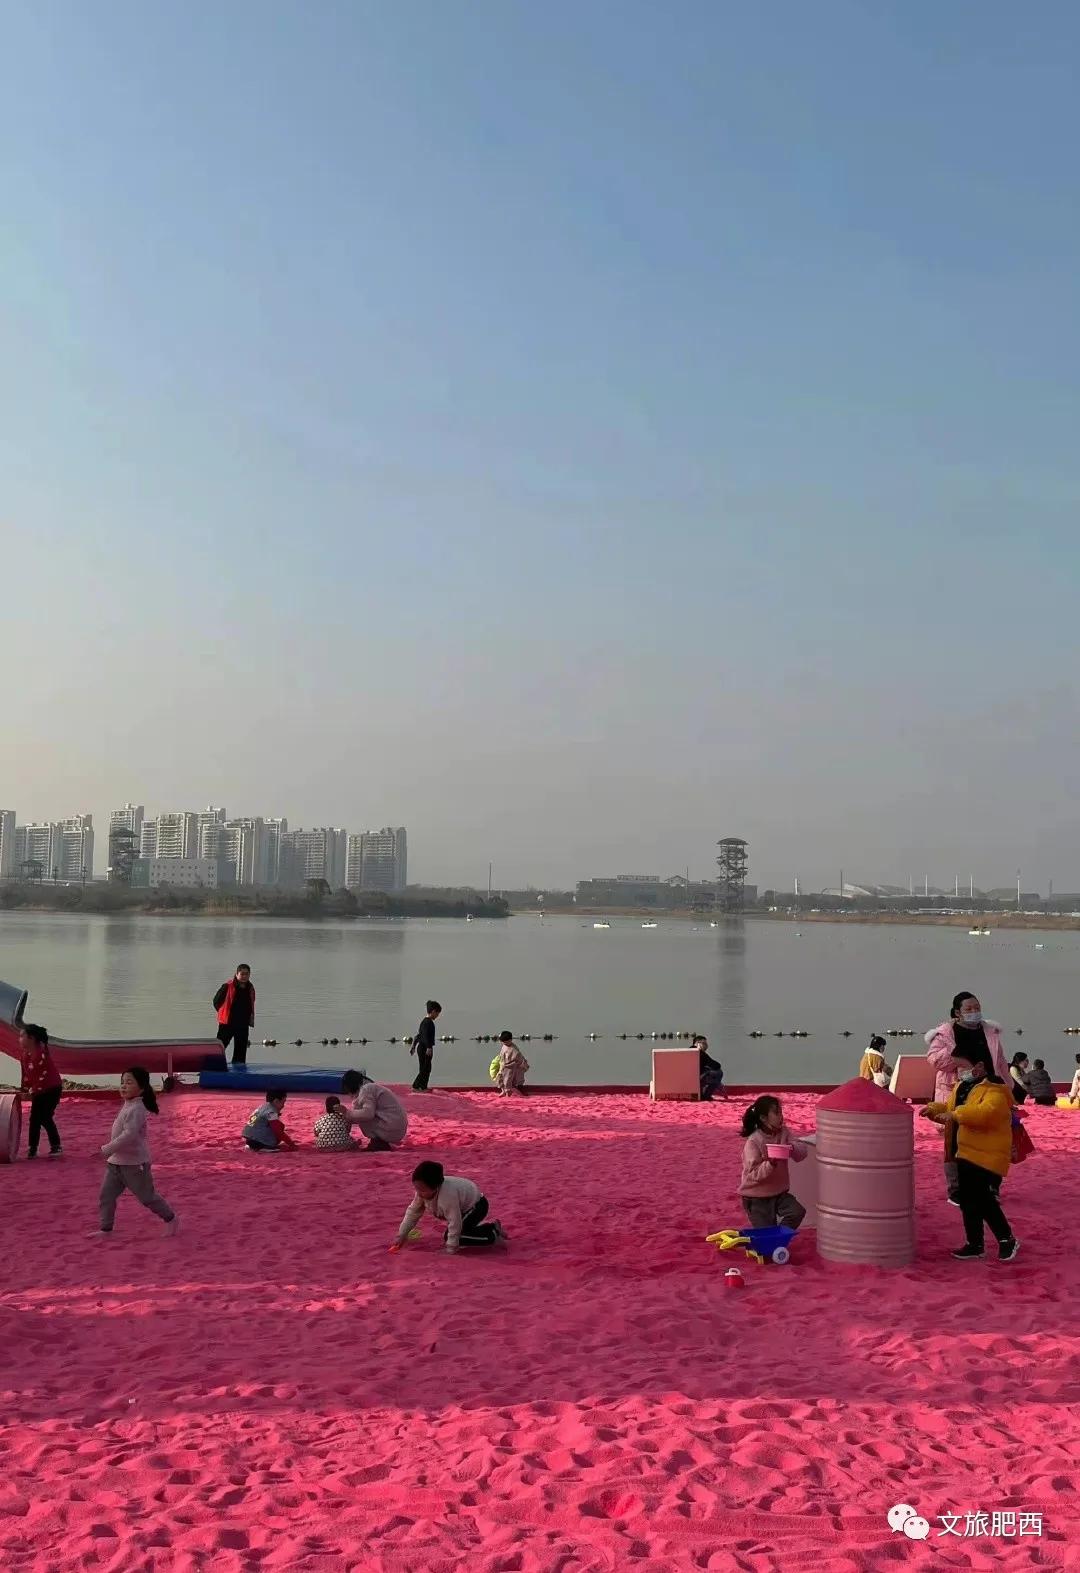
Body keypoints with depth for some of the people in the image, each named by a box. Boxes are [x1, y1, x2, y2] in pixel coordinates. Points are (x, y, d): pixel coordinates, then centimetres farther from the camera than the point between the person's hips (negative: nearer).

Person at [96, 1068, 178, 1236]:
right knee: (106, 1195, 5)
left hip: (134, 1164, -9)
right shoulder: (127, 1106, 8)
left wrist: (108, 1149, -26)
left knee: (147, 1196, 4)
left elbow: (129, 1134, -31)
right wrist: (111, 1150, 17)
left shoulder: (136, 1109, -22)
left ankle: (171, 1219, 20)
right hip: (116, 1162, 9)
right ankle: (105, 1228, 14)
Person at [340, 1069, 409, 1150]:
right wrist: (348, 1120, 14)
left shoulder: (366, 1089, -11)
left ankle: (378, 1143, -4)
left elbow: (367, 1113, -23)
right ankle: (383, 1143, 13)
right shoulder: (371, 1087, 19)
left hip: (392, 1130, -10)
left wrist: (347, 1112, -13)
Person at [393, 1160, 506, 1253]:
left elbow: (454, 1223, -33)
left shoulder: (448, 1196, -40)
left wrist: (450, 1250, -27)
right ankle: (493, 1227, 25)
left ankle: (493, 1236, -7)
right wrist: (401, 1235, -2)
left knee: (453, 1237, -19)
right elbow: (413, 1212, -1)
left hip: (477, 1206, -9)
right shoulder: (422, 1191, -15)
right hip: (463, 1208, 9)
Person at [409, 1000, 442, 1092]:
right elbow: (425, 1036, -26)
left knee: (427, 1069, 14)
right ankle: (415, 1087, -5)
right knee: (424, 1069, -6)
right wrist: (429, 1048, -32)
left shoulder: (425, 1021, 15)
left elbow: (418, 1035, 22)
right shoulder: (428, 1022, -16)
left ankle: (423, 1087, 20)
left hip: (421, 1047, 10)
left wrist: (414, 1046, 28)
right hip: (424, 1049, -10)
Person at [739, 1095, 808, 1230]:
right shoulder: (753, 1142, -20)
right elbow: (754, 1174, -25)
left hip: (779, 1192, 5)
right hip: (756, 1196, -5)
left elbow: (802, 1152, -9)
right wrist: (771, 1163, -41)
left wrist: (792, 1147, -31)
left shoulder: (784, 1132, -3)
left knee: (798, 1212, -19)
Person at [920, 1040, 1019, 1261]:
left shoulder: (995, 1091, -18)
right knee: (968, 1201, 14)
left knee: (984, 1201, -10)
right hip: (965, 1155, 9)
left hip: (987, 1158, -9)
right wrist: (934, 1110, 6)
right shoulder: (961, 1087, 12)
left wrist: (956, 1114, -41)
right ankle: (975, 1243, 25)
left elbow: (985, 1113, -37)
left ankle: (1007, 1240, 7)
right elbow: (949, 1109, 26)